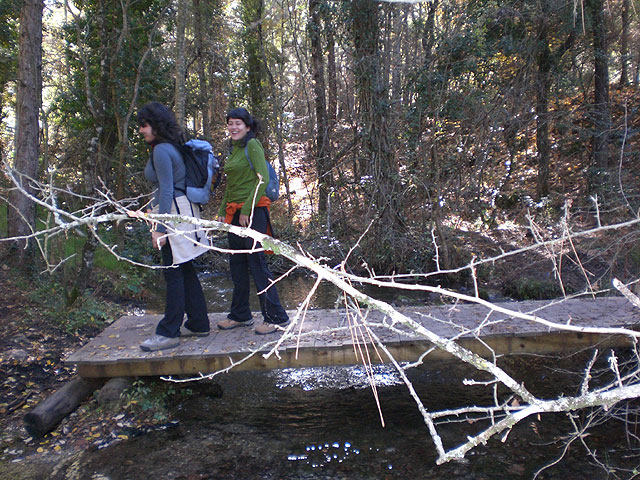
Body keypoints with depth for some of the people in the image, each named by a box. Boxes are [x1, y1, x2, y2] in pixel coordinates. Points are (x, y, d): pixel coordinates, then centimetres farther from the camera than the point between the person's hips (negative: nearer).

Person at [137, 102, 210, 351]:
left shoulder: (161, 151, -13)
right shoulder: (170, 147, 17)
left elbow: (167, 190, -19)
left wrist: (159, 228, -20)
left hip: (175, 211, -10)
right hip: (181, 210, 10)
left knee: (173, 272, -5)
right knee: (185, 270, 13)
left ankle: (168, 333, 2)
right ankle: (198, 324, 21)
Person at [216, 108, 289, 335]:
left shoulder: (252, 145, -8)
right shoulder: (233, 149, 17)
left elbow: (263, 179, -17)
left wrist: (247, 209, -18)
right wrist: (223, 211, 16)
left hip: (253, 212, -9)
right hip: (235, 213, 9)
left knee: (257, 263, -7)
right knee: (236, 264, 12)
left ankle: (276, 317, 2)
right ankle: (240, 315, 25)